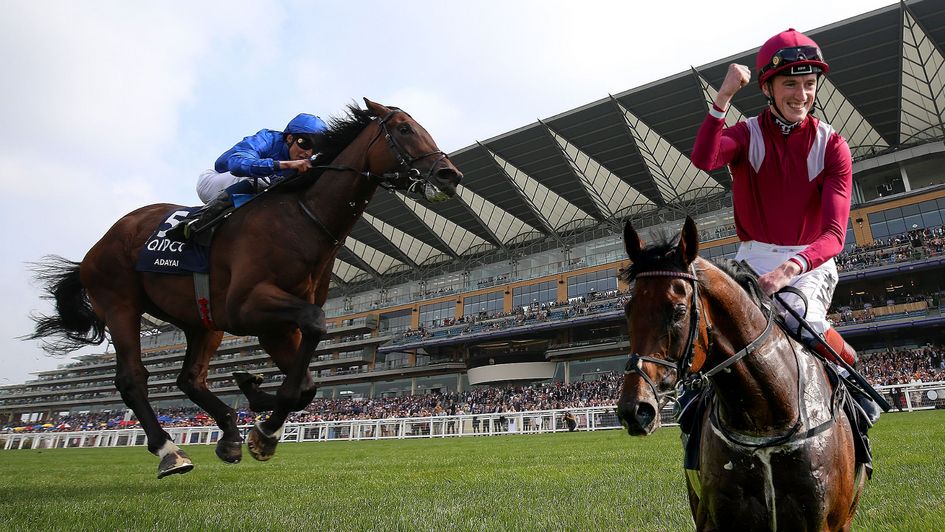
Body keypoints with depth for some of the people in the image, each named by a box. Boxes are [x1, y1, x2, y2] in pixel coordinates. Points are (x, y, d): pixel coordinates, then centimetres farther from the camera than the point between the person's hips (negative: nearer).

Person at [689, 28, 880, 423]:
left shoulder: (831, 146, -4)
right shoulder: (747, 135, -1)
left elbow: (834, 234, -15)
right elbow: (704, 160, -27)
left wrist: (792, 268, -34)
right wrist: (724, 96, -33)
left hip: (812, 263, -1)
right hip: (754, 259, 2)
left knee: (798, 319, -29)